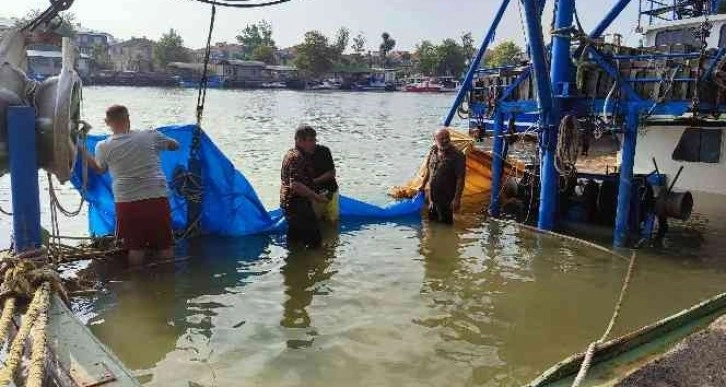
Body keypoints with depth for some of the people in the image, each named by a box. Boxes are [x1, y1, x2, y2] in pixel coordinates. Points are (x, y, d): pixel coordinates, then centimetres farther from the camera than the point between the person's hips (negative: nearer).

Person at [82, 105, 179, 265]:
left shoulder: (103, 147, 2)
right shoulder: (150, 136, 2)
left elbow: (100, 169, 21)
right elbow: (175, 145, 18)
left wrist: (83, 153, 34)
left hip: (128, 202, 0)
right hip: (158, 199, 0)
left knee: (135, 249, 10)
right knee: (165, 248, 10)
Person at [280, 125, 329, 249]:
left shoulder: (290, 154, 14)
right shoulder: (297, 157, -19)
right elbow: (295, 185, -29)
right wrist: (317, 197, -21)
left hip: (288, 203, 11)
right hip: (297, 205, -11)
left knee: (294, 239, 21)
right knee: (314, 240, -6)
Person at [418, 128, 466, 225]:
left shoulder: (457, 156, -19)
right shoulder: (433, 151, 2)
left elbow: (460, 179, -20)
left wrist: (457, 199, -22)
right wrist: (423, 185, 27)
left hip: (446, 199, -7)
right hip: (432, 198, 7)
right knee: (432, 221, 20)